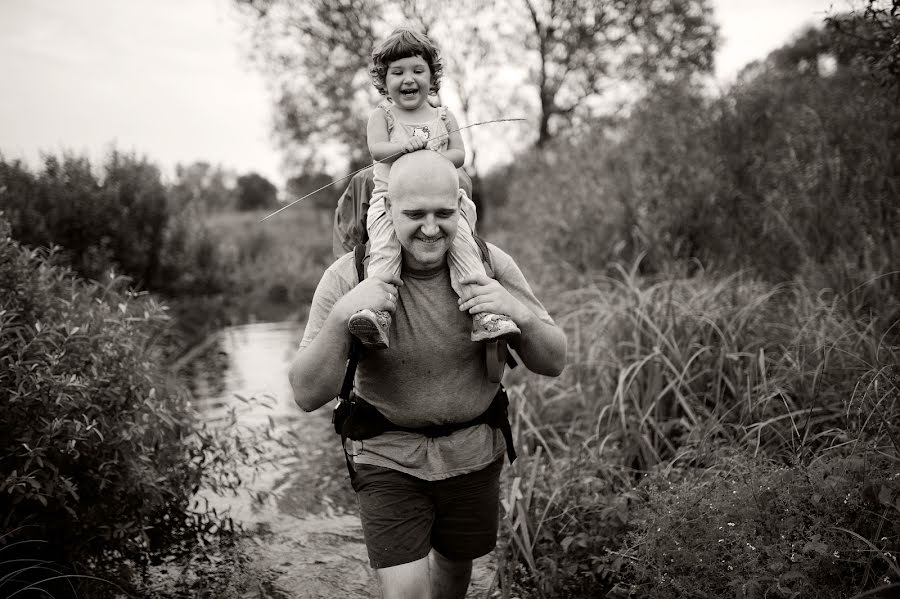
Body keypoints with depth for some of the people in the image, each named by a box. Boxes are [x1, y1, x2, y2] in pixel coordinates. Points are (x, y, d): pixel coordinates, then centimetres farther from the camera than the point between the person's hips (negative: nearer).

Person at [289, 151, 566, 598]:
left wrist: (519, 313, -27)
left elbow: (552, 364, -6)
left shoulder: (489, 264, -12)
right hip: (388, 457, -3)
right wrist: (341, 317, -35)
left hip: (473, 454, 3)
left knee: (455, 563, 23)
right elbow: (307, 395, -19)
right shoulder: (349, 276, -18)